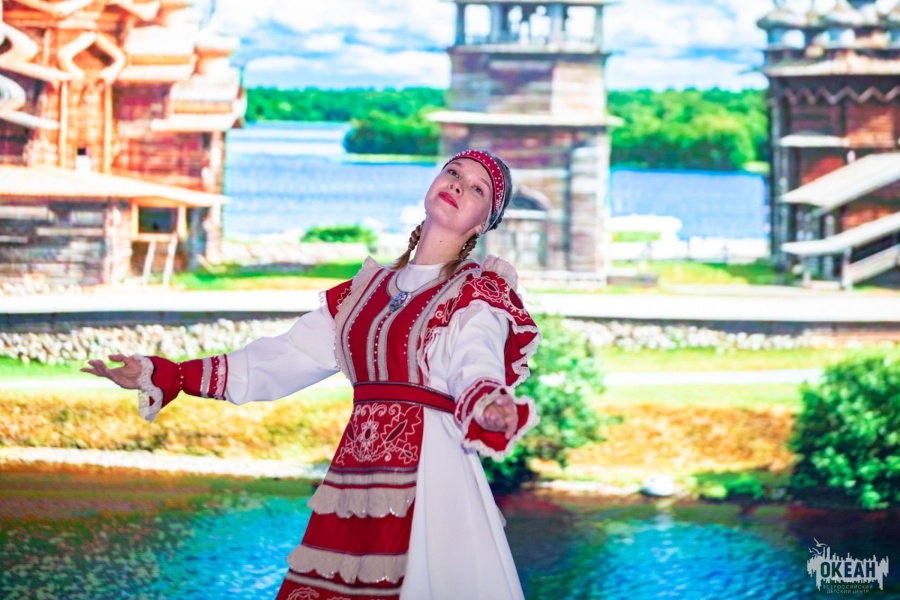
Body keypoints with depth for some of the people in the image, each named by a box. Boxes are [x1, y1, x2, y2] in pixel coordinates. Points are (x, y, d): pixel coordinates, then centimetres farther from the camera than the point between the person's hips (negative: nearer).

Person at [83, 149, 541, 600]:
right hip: (355, 480, 5)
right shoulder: (369, 290, 17)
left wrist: (490, 410, -44)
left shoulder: (477, 294, 1)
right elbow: (280, 360, 18)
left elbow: (478, 370, -19)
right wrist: (162, 375, 14)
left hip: (430, 477, -5)